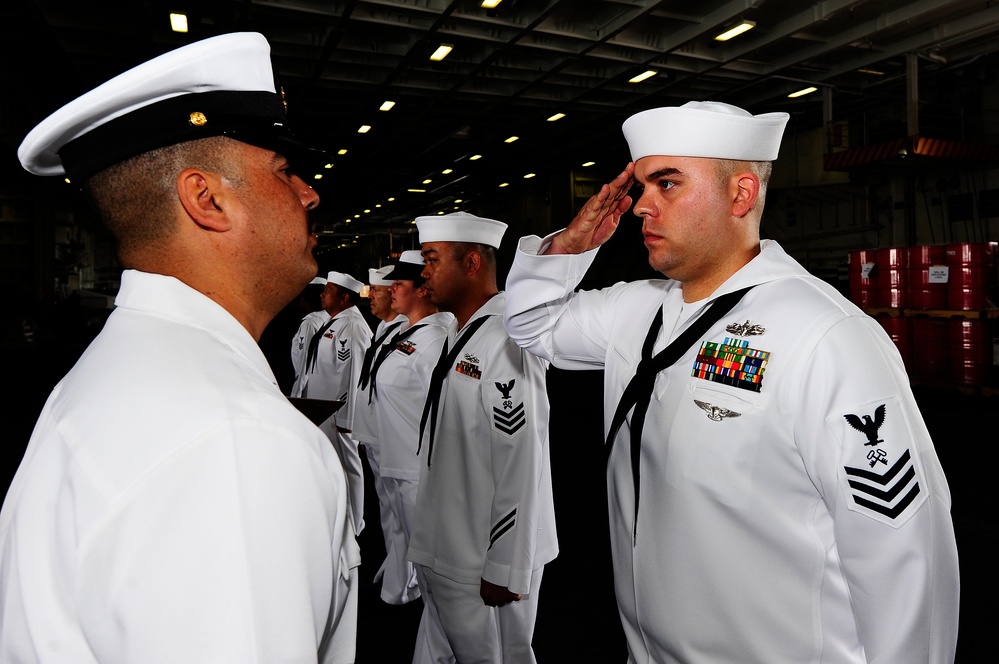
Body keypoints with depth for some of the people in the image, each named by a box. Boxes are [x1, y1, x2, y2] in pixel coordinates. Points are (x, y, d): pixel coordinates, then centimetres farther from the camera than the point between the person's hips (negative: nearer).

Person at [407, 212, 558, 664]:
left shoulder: (506, 342, -23)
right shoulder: (456, 335, 8)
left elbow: (521, 468, -24)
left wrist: (506, 571, -19)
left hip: (487, 563, -9)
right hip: (439, 552, 9)